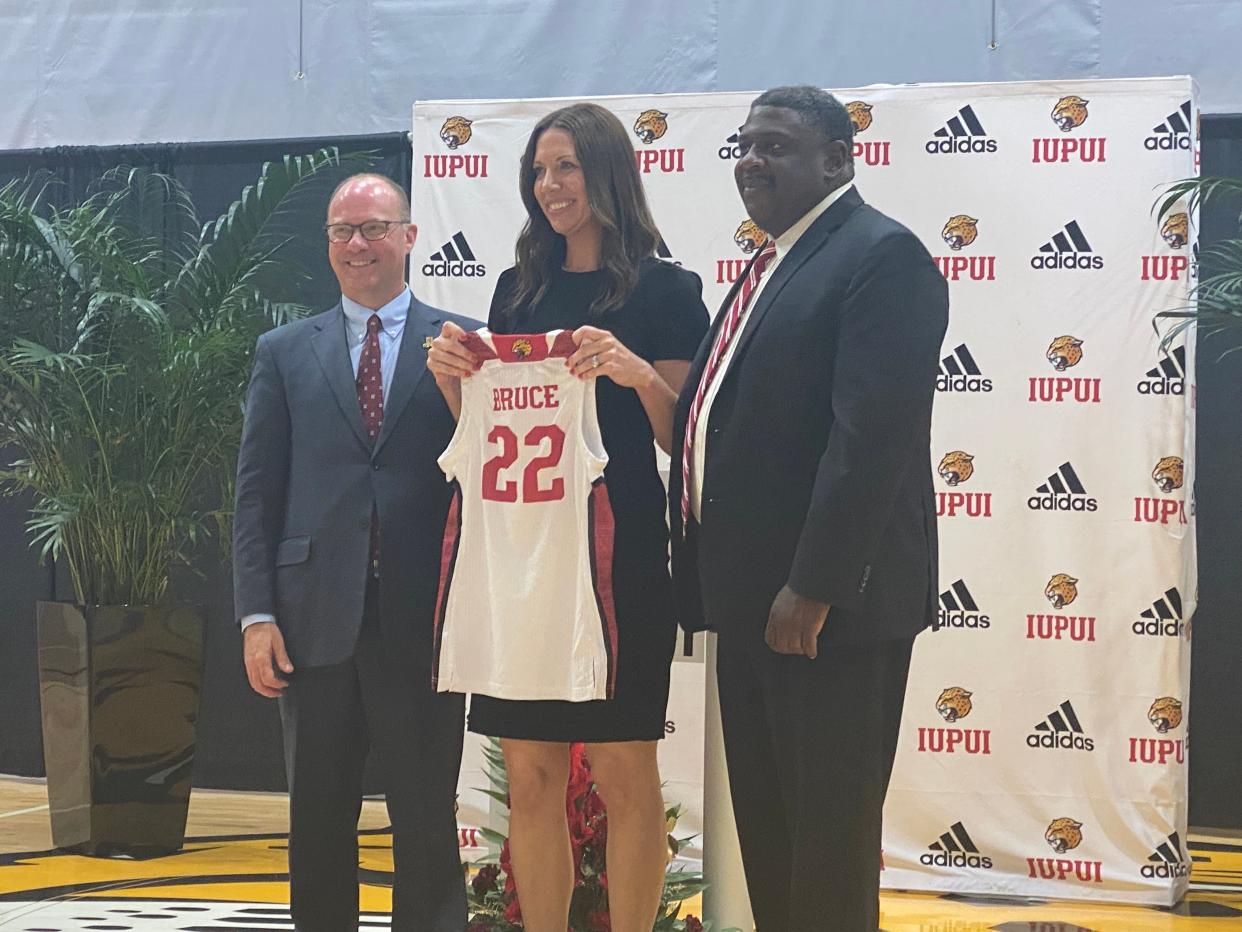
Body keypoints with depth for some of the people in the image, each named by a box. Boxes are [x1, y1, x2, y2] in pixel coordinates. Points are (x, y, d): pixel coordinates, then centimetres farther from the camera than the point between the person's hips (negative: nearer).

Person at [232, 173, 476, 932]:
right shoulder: (285, 352, 11)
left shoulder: (463, 344, 5)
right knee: (319, 820, 9)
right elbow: (258, 491, 6)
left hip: (422, 617, -2)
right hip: (316, 615, 2)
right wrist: (256, 614, -1)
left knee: (427, 820, 2)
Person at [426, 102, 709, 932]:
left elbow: (684, 440, -4)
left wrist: (638, 374, -21)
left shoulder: (665, 292, -1)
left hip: (620, 553, -5)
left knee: (625, 770, 0)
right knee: (531, 773, 5)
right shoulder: (519, 290, 13)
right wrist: (452, 377, -2)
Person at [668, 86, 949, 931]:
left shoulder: (880, 255, -12)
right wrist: (713, 582, 14)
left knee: (829, 833, -2)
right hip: (752, 598, 9)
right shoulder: (774, 264, 18)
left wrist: (813, 589, -24)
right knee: (765, 829, 14)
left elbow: (873, 436, -21)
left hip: (829, 603, -9)